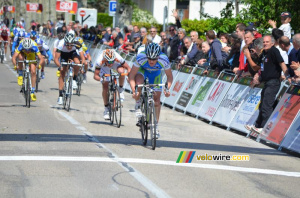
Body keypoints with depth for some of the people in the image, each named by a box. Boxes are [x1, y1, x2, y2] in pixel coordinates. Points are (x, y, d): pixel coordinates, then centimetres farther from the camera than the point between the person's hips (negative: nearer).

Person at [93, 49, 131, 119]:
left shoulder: (118, 58, -40)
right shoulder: (100, 61, -40)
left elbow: (128, 68, -29)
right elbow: (95, 75, -34)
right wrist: (101, 79, -55)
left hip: (116, 65, 0)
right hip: (104, 68, 0)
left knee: (121, 71, -36)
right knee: (105, 87, -10)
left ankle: (121, 89, -10)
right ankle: (106, 108, 6)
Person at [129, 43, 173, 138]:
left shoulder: (164, 60, -35)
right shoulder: (141, 58, -38)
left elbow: (169, 76, -20)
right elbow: (131, 75, -31)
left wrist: (167, 88, -37)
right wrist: (134, 91, -44)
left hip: (156, 73, 1)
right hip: (142, 70, -1)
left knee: (157, 100, -6)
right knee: (138, 80, -36)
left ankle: (155, 126, 8)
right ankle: (138, 105, -12)